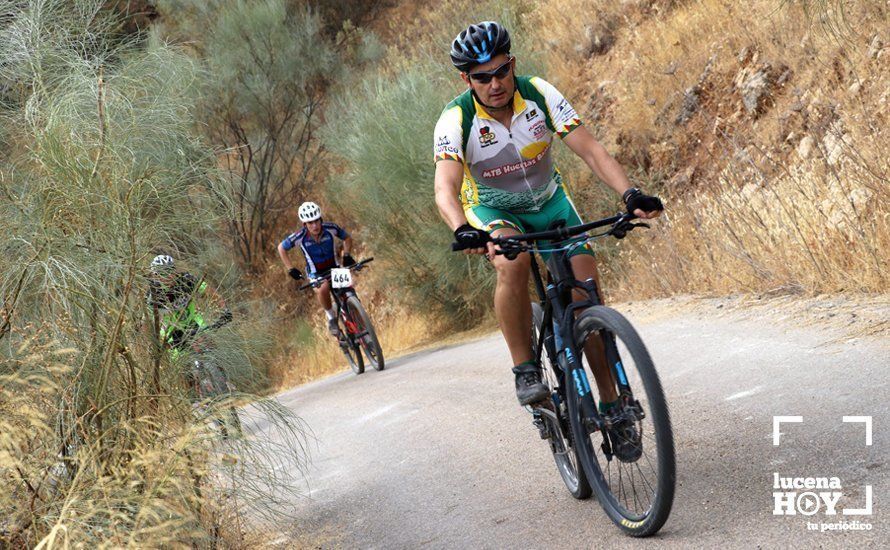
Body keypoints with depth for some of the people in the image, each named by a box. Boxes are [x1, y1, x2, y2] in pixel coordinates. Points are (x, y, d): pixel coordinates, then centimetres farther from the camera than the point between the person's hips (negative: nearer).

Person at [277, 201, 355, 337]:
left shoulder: (330, 228, -19)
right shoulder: (299, 237, -22)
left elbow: (347, 238, 2)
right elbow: (281, 248, -4)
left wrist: (347, 256, -12)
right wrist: (290, 269, -10)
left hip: (334, 269, 2)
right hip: (316, 273, -2)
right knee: (322, 289, -35)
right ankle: (331, 318, -11)